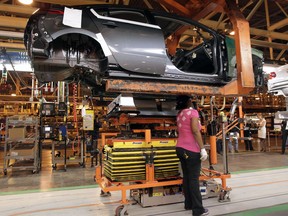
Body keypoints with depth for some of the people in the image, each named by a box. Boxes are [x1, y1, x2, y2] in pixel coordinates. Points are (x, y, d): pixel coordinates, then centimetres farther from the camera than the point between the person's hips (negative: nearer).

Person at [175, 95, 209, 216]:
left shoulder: (180, 114, 12)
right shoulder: (193, 112, -9)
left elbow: (180, 130, 11)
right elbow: (195, 131, -19)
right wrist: (202, 148, -19)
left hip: (181, 148, 7)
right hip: (191, 150, -7)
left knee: (186, 176, 14)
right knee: (194, 178, -2)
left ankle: (188, 204, 25)